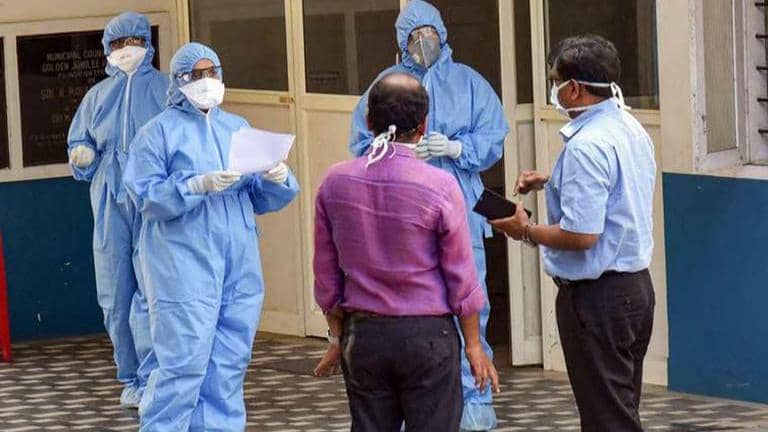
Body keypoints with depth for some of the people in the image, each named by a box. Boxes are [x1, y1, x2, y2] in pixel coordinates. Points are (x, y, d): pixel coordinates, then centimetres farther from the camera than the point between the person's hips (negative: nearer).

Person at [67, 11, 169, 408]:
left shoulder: (165, 90, 5)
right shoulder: (98, 96, 15)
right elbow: (79, 145, 18)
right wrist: (83, 155, -6)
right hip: (110, 205, 4)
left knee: (152, 291, -12)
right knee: (115, 295, 4)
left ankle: (151, 381, -10)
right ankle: (130, 379, 16)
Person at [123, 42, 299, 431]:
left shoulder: (238, 128, 16)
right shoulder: (159, 131, 0)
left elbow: (260, 199, 14)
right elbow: (146, 196, -9)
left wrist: (277, 180, -7)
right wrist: (198, 186, -21)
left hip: (240, 269, 6)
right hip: (185, 270, -6)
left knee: (228, 368, 7)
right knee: (183, 367, -10)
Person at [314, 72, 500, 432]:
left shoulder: (335, 183, -2)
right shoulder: (439, 186, -12)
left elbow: (326, 275, 6)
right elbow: (461, 277, -6)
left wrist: (338, 337, 16)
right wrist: (474, 345, 4)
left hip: (362, 335, 3)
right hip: (427, 334, -3)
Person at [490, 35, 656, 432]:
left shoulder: (586, 146, -22)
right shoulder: (631, 129, 9)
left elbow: (582, 235, -25)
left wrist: (526, 231, -10)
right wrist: (551, 183, 19)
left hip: (596, 295, -10)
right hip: (635, 286, 10)